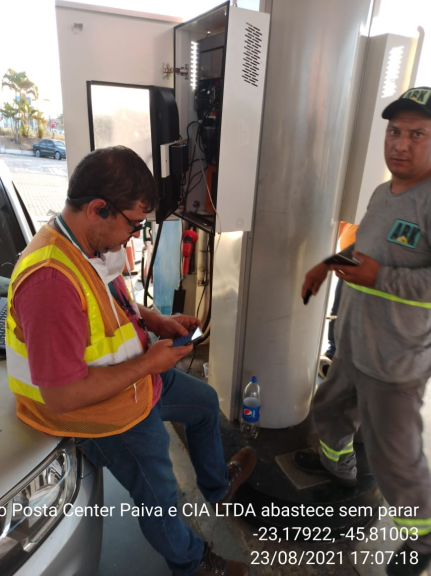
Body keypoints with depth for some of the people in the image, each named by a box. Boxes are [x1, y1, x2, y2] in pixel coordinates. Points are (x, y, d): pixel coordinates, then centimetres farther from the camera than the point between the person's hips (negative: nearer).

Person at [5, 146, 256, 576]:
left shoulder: (92, 243, -9)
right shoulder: (51, 281, -38)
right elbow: (62, 397, -34)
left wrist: (157, 321, -5)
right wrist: (148, 363, -26)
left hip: (136, 375, 9)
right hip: (107, 413, -9)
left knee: (205, 402, 26)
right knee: (159, 500, 14)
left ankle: (217, 487, 53)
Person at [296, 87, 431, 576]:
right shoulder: (383, 192, 6)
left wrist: (381, 278, -31)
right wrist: (329, 262, 11)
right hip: (353, 347, 9)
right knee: (329, 407, 28)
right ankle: (337, 463, 59)